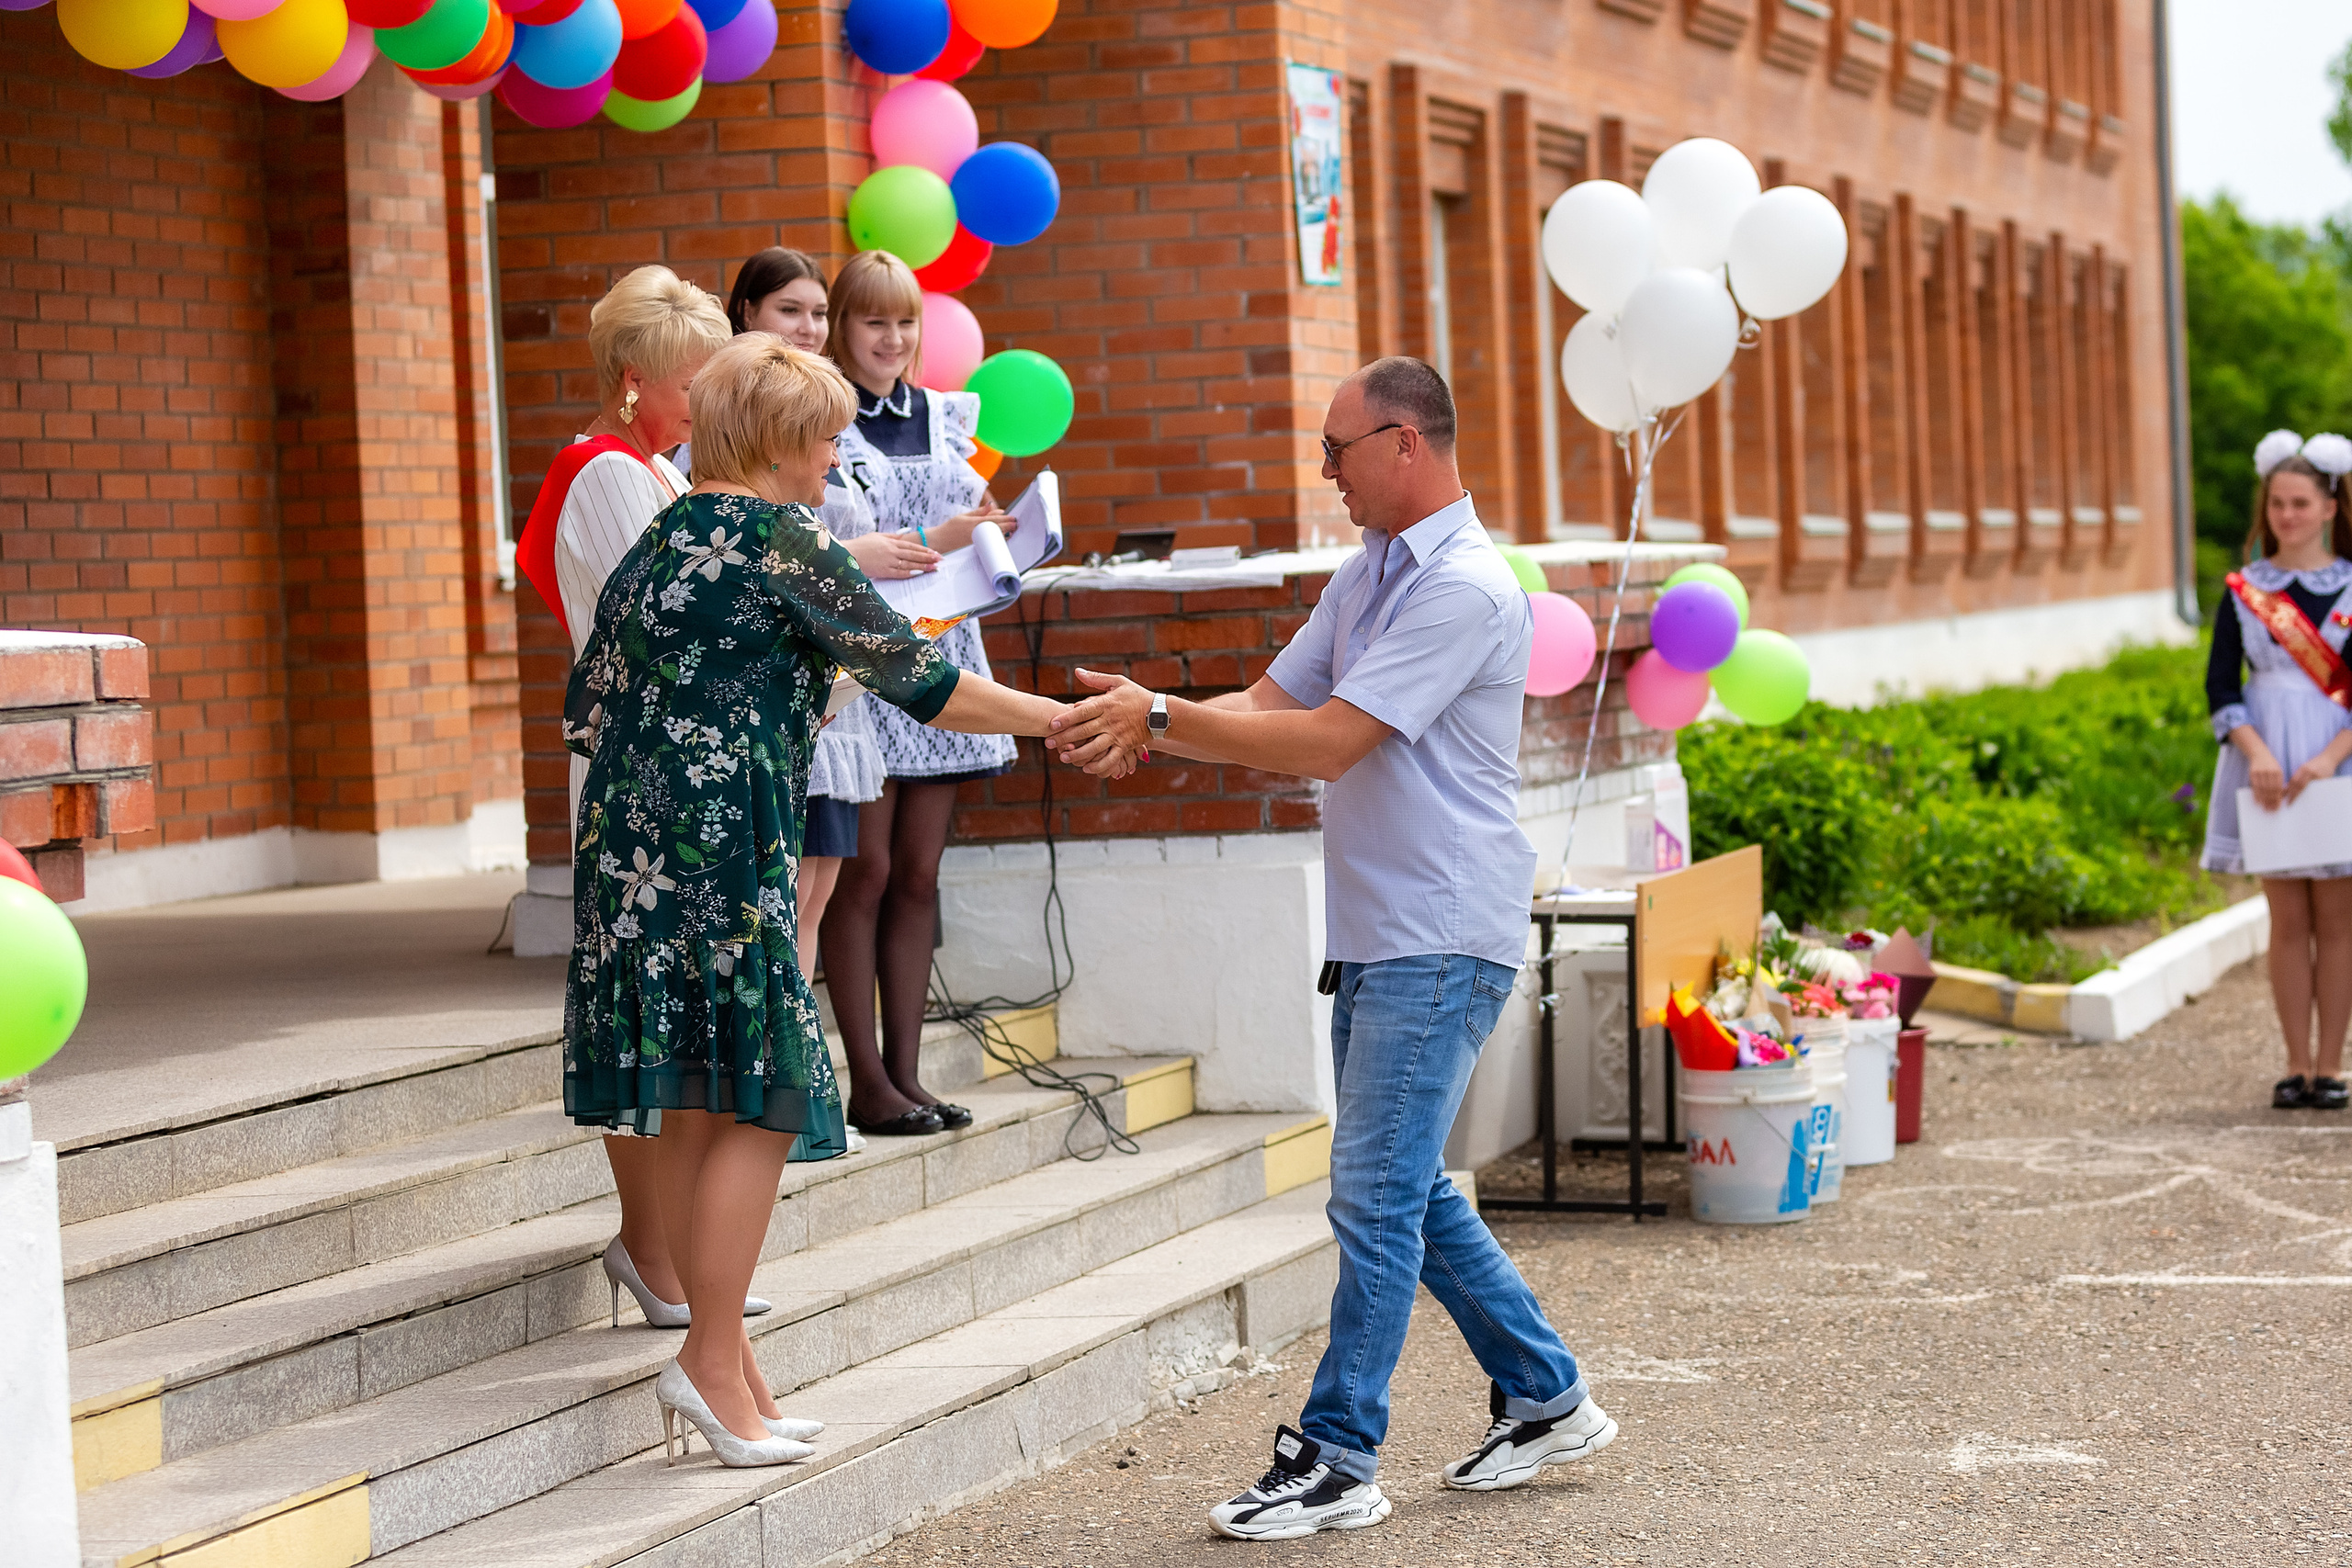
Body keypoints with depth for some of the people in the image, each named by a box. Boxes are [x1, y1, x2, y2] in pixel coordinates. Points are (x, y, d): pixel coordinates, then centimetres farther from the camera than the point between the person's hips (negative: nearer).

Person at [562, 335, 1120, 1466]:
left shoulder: (657, 544, 16)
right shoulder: (777, 539, -7)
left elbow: (587, 706, 17)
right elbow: (916, 679, -6)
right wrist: (1060, 718, 3)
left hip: (628, 841, 9)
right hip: (721, 849, -9)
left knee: (695, 1106, 11)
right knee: (760, 1101, -4)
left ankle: (721, 1361, 17)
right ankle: (711, 1361, -3)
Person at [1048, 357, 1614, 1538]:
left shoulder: (1465, 589, -17)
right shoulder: (1368, 574, 15)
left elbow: (1325, 743, -21)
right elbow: (1271, 708, 13)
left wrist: (1159, 715, -17)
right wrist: (1145, 727, -4)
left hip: (1441, 941, -10)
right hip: (1375, 938, 10)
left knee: (1376, 1192, -9)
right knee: (1408, 1190, 15)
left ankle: (1338, 1462, -4)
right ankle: (1545, 1399, 27)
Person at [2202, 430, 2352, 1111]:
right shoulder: (2245, 589, 5)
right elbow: (2220, 685, 0)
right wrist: (2256, 752, -15)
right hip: (2266, 764, 1)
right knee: (2287, 919, 4)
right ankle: (2297, 1064, 9)